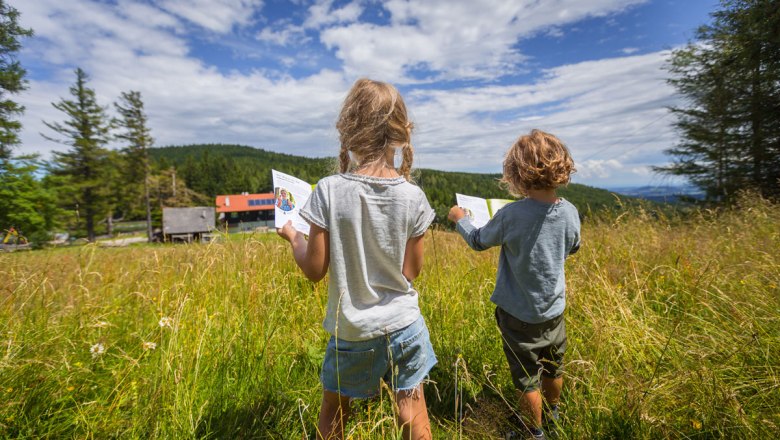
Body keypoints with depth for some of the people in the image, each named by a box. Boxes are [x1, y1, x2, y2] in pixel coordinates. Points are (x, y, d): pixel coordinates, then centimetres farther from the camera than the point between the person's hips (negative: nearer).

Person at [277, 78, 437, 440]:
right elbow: (411, 271, -6)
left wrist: (292, 237, 6)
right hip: (403, 325, 1)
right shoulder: (412, 197, -13)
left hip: (350, 330, 0)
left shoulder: (329, 191, -17)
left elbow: (314, 270, -11)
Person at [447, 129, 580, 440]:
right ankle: (552, 414, 53)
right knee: (553, 368, 28)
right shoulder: (570, 212, -11)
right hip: (554, 309, 6)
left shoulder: (510, 215, -25)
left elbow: (478, 241, -8)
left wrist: (460, 219, 10)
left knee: (528, 378, 14)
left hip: (519, 313, -5)